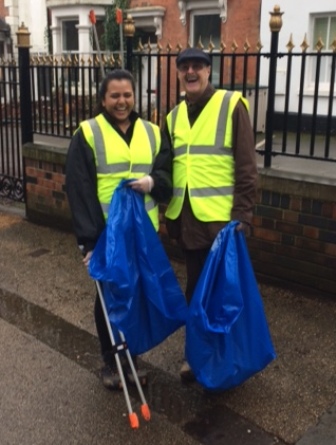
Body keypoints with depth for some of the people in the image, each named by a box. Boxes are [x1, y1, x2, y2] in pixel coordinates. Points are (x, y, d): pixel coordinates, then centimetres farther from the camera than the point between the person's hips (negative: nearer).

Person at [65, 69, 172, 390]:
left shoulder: (152, 133, 7)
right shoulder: (87, 134, -5)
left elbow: (167, 176, 9)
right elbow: (79, 191, -11)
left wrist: (154, 182, -16)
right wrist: (88, 239, -19)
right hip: (106, 233, -3)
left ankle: (132, 357, 32)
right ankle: (109, 361, 28)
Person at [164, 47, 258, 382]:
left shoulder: (231, 105, -5)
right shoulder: (174, 116, 13)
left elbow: (246, 166, -9)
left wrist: (242, 214, -14)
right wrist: (168, 212, 11)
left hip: (220, 218, -5)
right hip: (187, 218, 5)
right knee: (195, 288, 16)